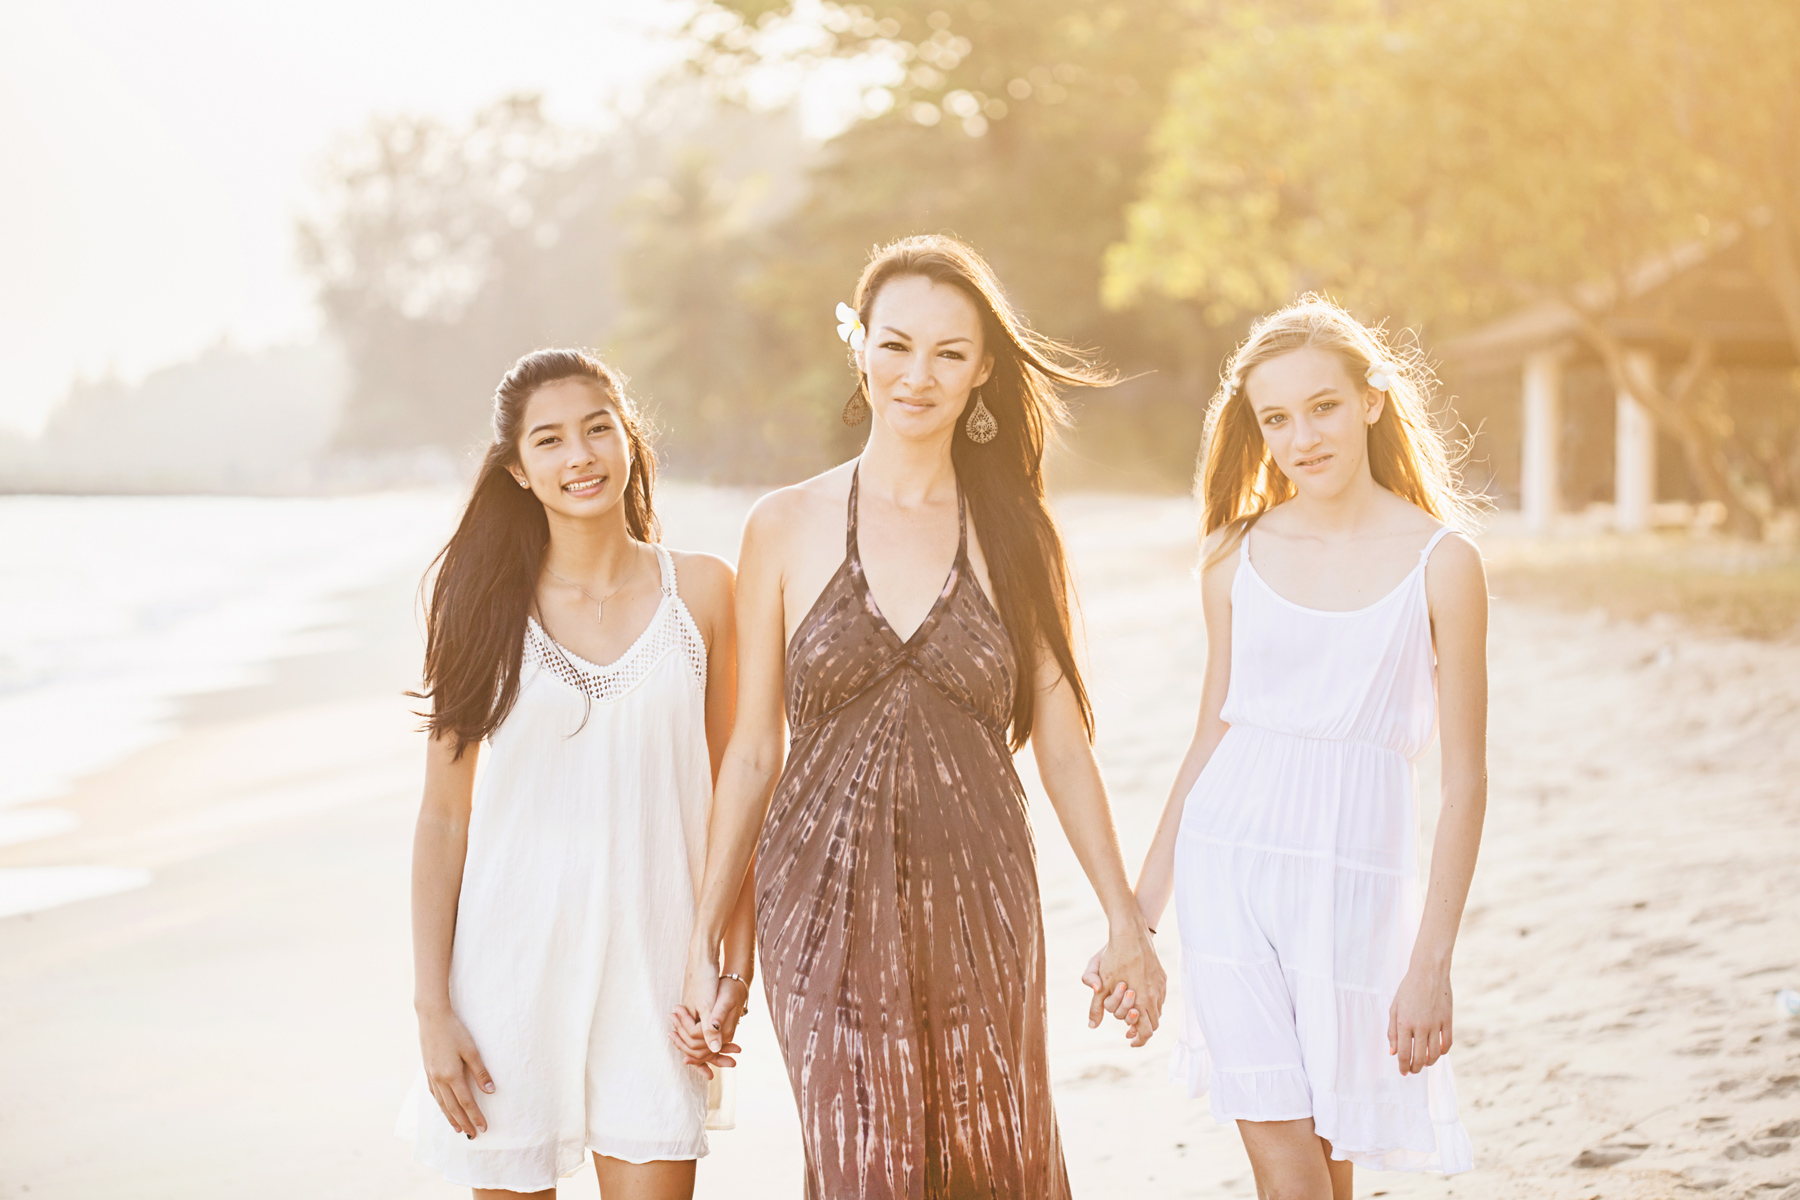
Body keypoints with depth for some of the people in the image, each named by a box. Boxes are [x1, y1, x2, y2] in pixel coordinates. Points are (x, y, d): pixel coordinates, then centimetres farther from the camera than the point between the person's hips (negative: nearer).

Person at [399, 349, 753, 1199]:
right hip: (512, 960, 0)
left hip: (651, 964, 0)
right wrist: (432, 1010, -2)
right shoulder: (485, 607, 0)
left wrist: (736, 969, 0)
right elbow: (443, 819, 2)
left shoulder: (702, 591, 1)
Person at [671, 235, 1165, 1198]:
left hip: (978, 903, 1)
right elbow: (752, 751, 5)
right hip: (828, 903, -1)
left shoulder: (1015, 536, 4)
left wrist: (1126, 919, 10)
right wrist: (704, 946, 5)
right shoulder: (787, 527, 2)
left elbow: (1061, 744, 9)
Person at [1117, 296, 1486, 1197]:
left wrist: (1431, 963, -8)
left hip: (1352, 876, -2)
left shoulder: (1440, 561, -4)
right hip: (1227, 861, 2)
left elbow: (1465, 777, -3)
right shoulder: (1237, 555, 5)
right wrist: (1138, 916, 14)